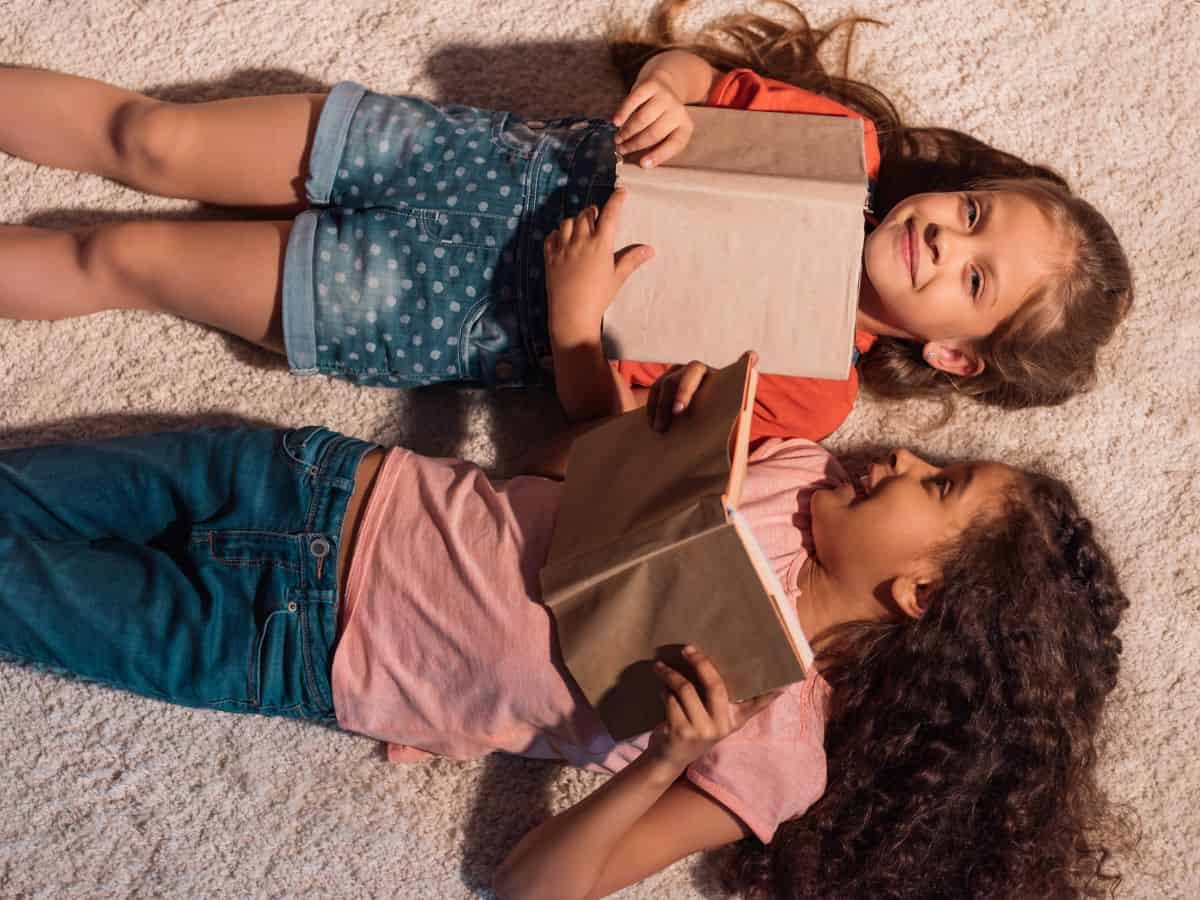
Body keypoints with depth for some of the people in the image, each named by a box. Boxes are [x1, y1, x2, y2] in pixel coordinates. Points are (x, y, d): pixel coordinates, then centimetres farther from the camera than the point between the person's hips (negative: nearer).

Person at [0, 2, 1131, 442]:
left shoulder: (808, 391, -15)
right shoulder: (848, 140, -6)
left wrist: (577, 311, -34)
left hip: (460, 313, -3)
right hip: (478, 157, 3)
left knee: (122, 257, -3)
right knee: (153, 139, -1)